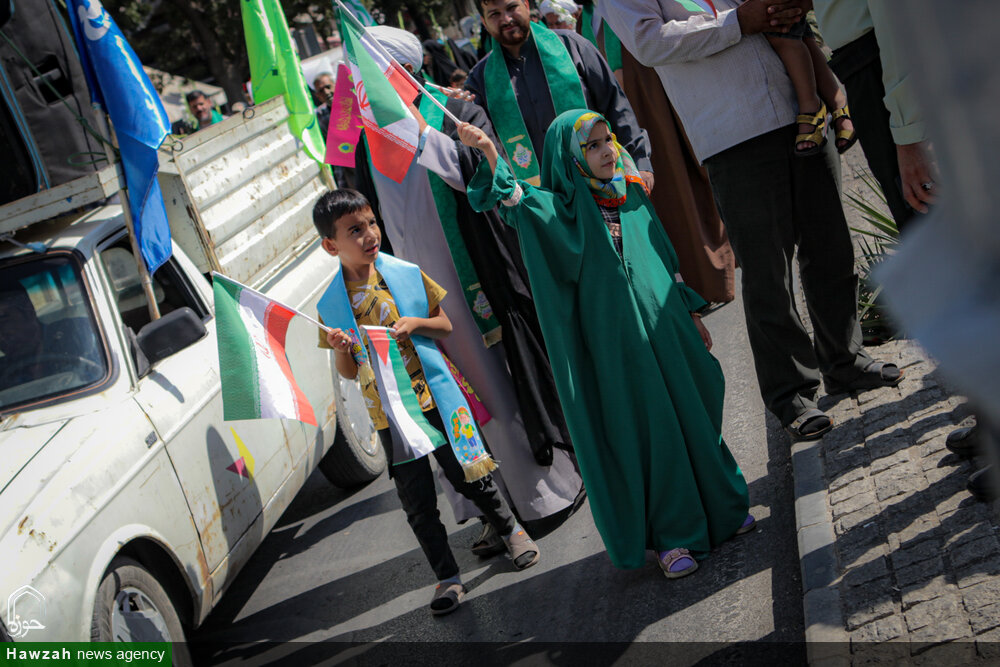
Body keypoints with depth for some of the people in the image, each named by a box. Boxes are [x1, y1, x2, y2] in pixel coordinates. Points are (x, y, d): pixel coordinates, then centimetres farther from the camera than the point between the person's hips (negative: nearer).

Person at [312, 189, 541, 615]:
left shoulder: (407, 274, -4)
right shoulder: (330, 303, -4)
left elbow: (445, 325, 5)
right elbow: (347, 373, 3)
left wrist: (414, 323, -15)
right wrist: (340, 351, -19)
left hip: (436, 396, 0)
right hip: (390, 415, 0)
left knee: (470, 477, 8)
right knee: (418, 504, 4)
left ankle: (510, 531, 35)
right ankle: (447, 578, 19)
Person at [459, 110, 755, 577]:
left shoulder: (631, 194, 11)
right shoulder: (564, 210, -5)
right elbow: (520, 206, -25)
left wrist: (692, 314, 18)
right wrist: (491, 156, -40)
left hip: (665, 325, 5)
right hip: (616, 340, -5)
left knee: (691, 413, 14)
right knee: (646, 429, 0)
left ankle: (718, 507, 32)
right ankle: (671, 536, 11)